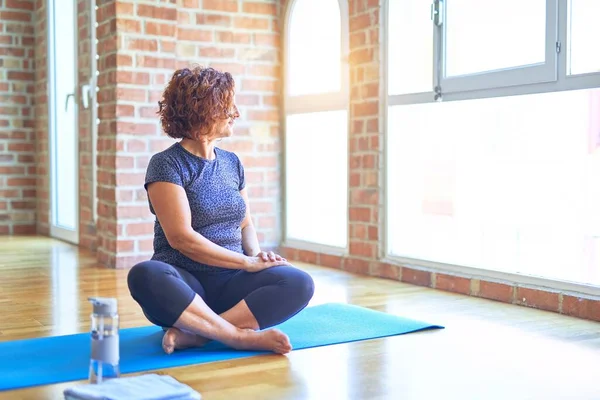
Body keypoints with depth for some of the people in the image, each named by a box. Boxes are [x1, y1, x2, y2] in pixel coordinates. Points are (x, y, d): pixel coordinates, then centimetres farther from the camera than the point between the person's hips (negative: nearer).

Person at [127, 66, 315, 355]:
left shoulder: (231, 163, 14)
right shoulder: (167, 164, -5)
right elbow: (181, 237, -14)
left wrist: (257, 254, -4)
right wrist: (247, 262, -15)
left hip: (230, 282, 5)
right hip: (185, 282, -5)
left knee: (299, 284, -22)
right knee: (144, 276, -38)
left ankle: (193, 332, -29)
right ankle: (243, 337, -33)